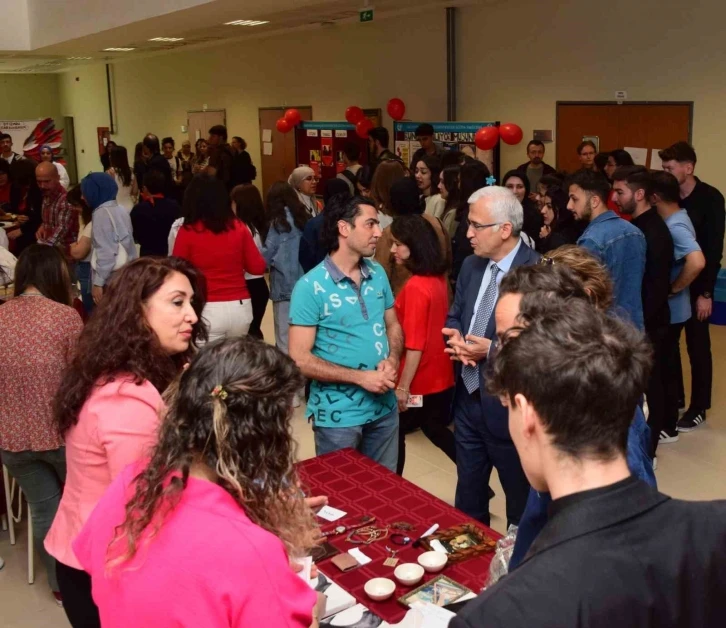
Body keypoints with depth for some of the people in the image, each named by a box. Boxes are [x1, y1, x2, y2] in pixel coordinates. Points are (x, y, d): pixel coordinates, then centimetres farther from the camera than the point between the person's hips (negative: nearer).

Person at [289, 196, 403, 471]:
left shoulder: (378, 274, 2)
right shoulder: (311, 286, -16)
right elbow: (300, 359, -17)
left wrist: (392, 360, -10)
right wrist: (360, 377, -21)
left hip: (384, 407, 5)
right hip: (338, 415, -5)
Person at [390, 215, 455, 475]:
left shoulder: (415, 287, -22)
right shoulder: (439, 278, 2)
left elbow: (414, 345, -22)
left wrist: (402, 387, -16)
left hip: (419, 382, -8)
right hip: (440, 376, 8)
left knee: (395, 433, 11)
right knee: (437, 429, 22)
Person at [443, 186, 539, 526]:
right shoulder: (471, 266, 5)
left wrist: (492, 350, -24)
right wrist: (456, 337, -9)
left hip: (508, 405, -7)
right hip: (467, 398, 7)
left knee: (521, 501, 16)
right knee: (467, 495, 23)